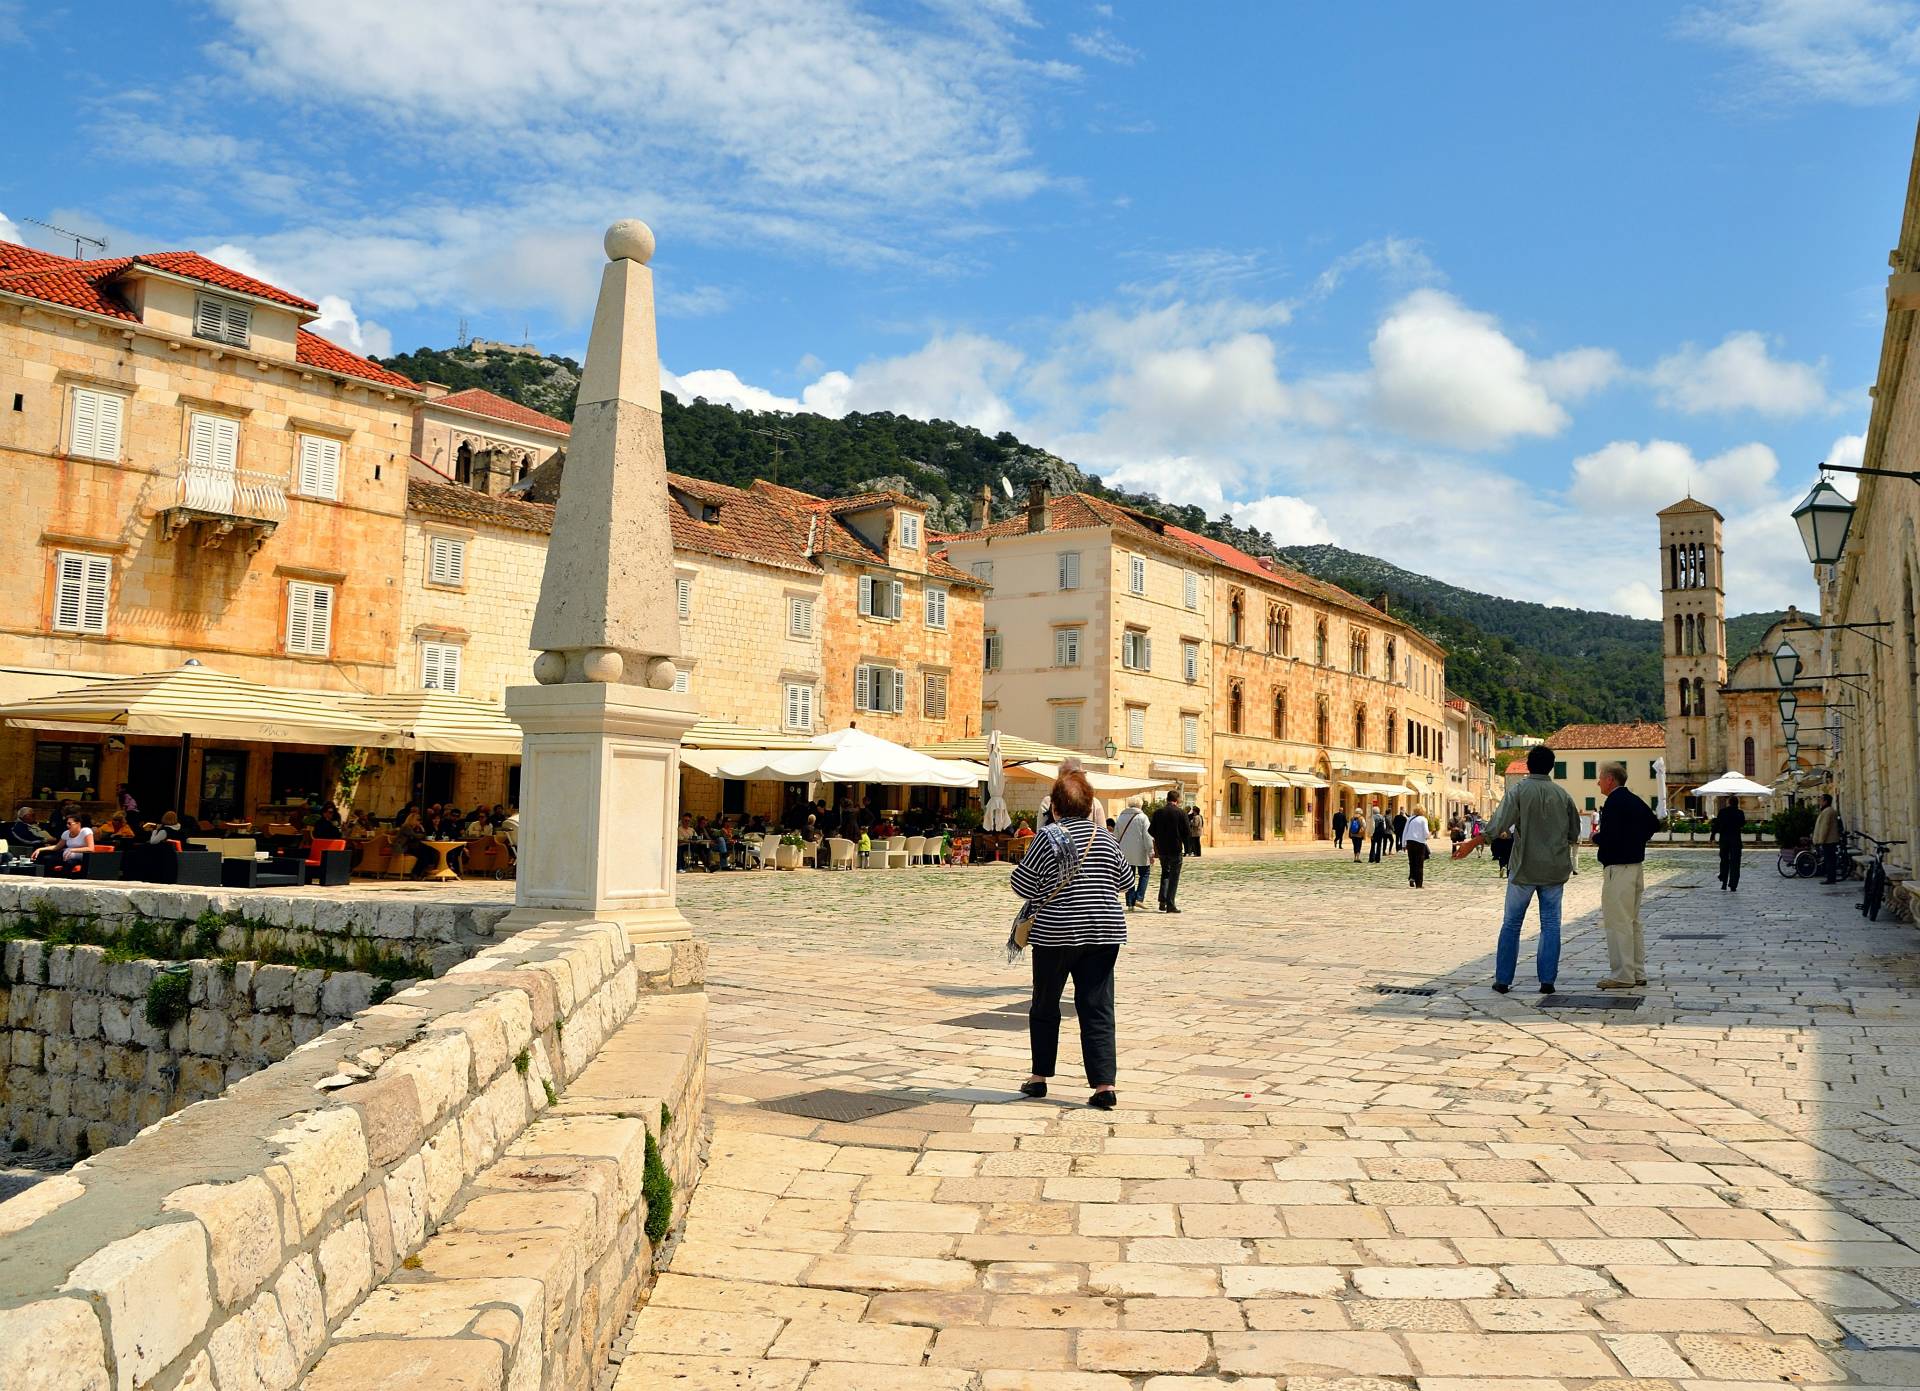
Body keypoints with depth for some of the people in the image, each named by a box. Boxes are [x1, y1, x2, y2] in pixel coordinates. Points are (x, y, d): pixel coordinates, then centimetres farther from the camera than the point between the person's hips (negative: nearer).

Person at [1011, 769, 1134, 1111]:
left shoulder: (1048, 839, -10)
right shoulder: (1103, 836, 3)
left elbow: (1021, 885, -7)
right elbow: (1126, 881, 12)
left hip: (1056, 934, -3)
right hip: (1103, 933, 3)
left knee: (1045, 1006, 14)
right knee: (1097, 1009, 3)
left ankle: (1039, 1076, 23)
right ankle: (1105, 1085, -4)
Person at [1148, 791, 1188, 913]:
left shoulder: (1158, 813, 0)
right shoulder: (1181, 813, -8)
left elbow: (1151, 831, 3)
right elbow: (1186, 833, -8)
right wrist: (1186, 850, 0)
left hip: (1162, 849, 3)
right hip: (1176, 849, -3)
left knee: (1165, 873, 20)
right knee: (1174, 876, 4)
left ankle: (1162, 902, 11)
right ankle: (1170, 904, 1)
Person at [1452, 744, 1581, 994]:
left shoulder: (1519, 790, -9)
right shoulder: (1562, 794, 3)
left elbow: (1498, 825, -18)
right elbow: (1574, 834, 10)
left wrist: (1472, 844, -13)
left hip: (1524, 868, -2)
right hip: (1555, 869, 2)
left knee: (1511, 923, 7)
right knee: (1551, 924, 8)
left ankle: (1503, 979, 9)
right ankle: (1547, 980, 4)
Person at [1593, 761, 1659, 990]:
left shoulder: (1614, 802, -16)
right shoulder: (1635, 801, 13)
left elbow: (1607, 836, -24)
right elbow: (1654, 824, 20)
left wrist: (1595, 837, -4)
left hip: (1618, 868, -10)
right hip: (1636, 865, 10)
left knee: (1618, 922, -5)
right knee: (1633, 921, 15)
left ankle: (1622, 975, -4)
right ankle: (1638, 973, 20)